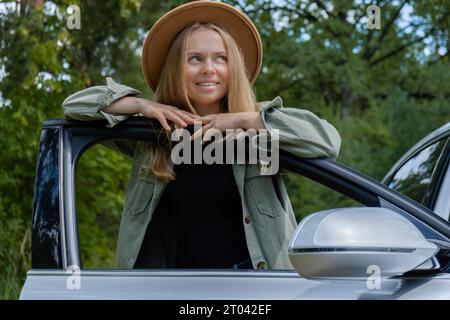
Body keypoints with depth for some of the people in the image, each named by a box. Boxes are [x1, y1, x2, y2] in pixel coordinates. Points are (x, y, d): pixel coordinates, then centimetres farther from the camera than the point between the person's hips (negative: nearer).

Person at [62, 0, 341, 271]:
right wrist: (141, 105, -3)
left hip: (253, 268, -1)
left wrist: (246, 120, -13)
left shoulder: (262, 126, 2)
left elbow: (328, 140, -12)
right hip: (172, 277, 2)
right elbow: (75, 104, 12)